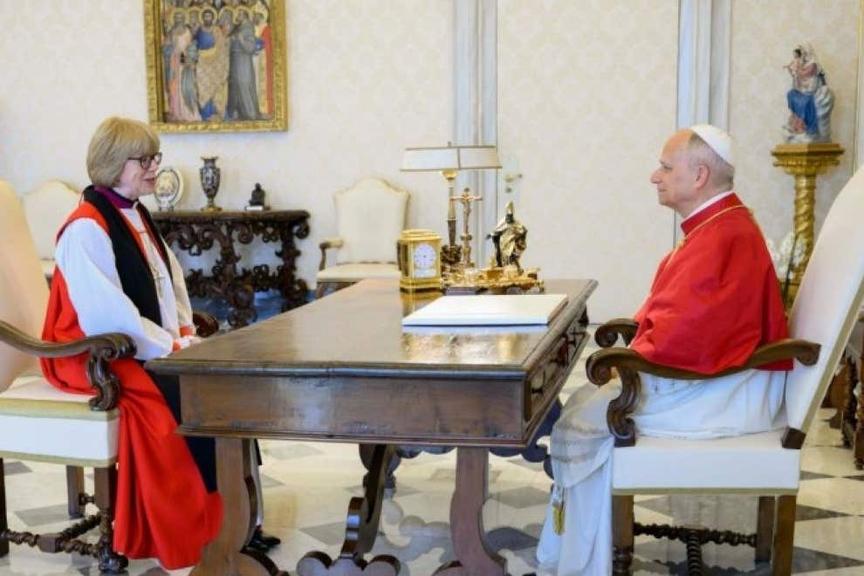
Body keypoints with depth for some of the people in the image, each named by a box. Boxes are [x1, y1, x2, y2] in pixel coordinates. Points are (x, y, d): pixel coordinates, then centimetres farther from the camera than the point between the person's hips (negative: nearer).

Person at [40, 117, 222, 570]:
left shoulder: (136, 216, 12)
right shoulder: (86, 229, -16)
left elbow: (170, 281, 15)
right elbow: (107, 315, -23)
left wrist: (184, 331, -2)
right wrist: (171, 347, -20)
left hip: (152, 345, 8)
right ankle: (193, 526, -12)